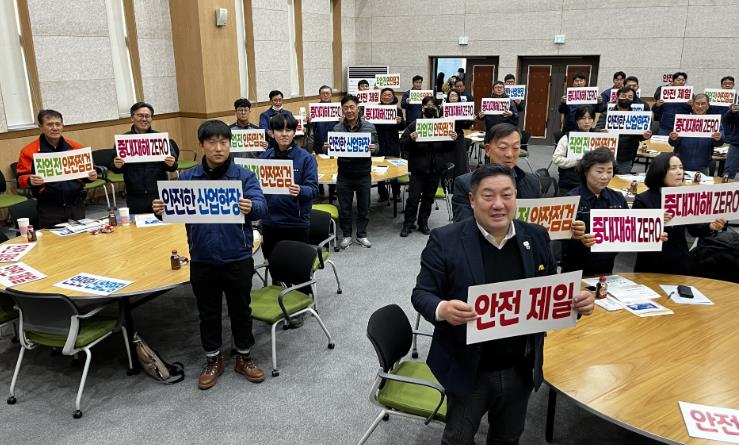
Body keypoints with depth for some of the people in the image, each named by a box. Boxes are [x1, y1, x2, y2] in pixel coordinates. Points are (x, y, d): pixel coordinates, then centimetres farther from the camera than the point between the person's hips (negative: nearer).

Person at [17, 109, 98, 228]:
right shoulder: (29, 151, -2)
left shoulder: (76, 147, 5)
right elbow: (21, 179, -1)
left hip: (76, 205, 3)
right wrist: (30, 181, -23)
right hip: (49, 209, -2)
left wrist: (91, 176, -6)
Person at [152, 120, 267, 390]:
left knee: (240, 310, 14)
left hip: (238, 259, -1)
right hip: (202, 260, 2)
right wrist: (161, 210, -25)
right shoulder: (187, 178, 1)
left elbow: (261, 206, -19)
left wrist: (250, 208, -43)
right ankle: (213, 360, 35)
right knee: (208, 313, 16)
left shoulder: (244, 176, -6)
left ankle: (244, 357, 34)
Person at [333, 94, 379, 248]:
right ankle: (346, 235, 26)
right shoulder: (337, 128, -3)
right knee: (344, 207, 9)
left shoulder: (369, 127, -3)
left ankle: (362, 235, 27)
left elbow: (377, 146, 3)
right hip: (344, 175, 0)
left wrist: (374, 148, -20)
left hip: (364, 174, 0)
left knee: (364, 207, 11)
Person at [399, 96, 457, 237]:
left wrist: (453, 139, -10)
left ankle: (423, 223, 25)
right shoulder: (414, 125, -3)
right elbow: (403, 145, -6)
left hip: (436, 168, 3)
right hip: (418, 168, -3)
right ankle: (408, 224, 11)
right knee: (413, 197, -3)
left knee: (429, 197, 12)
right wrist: (411, 139, -25)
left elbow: (449, 149, 10)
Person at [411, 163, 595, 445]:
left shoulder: (536, 237, -2)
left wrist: (577, 301, -14)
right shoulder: (445, 241, -14)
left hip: (521, 369, 4)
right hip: (468, 369, -3)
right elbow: (422, 294, -12)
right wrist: (442, 309, -34)